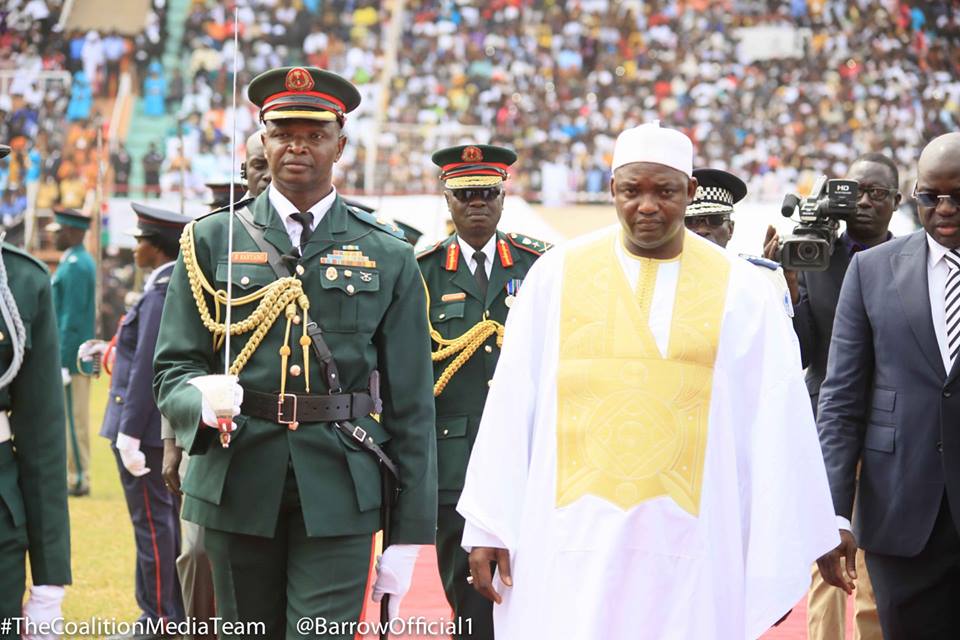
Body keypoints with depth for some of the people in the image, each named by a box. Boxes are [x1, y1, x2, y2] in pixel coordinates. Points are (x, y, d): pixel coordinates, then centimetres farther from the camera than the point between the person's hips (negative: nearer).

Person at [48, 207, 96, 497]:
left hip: (71, 358, -10)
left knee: (73, 420, -6)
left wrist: (62, 363, -20)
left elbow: (73, 318, -20)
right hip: (77, 357, 10)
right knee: (71, 420, 13)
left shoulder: (75, 266, -16)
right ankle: (76, 476, 17)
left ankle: (78, 480, -2)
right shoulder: (82, 261, 16)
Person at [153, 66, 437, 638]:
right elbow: (173, 368, 4)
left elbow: (411, 404, 5)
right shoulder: (212, 241, 7)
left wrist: (410, 534, 1)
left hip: (339, 493, -1)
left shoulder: (389, 257, 6)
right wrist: (202, 399, -22)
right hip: (238, 484, 1)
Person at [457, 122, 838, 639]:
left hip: (691, 553, 0)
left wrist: (777, 560, -3)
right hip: (572, 544, 0)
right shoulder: (556, 275, 5)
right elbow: (511, 405, 4)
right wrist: (488, 527, 0)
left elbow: (773, 425, 1)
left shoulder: (741, 290, 3)